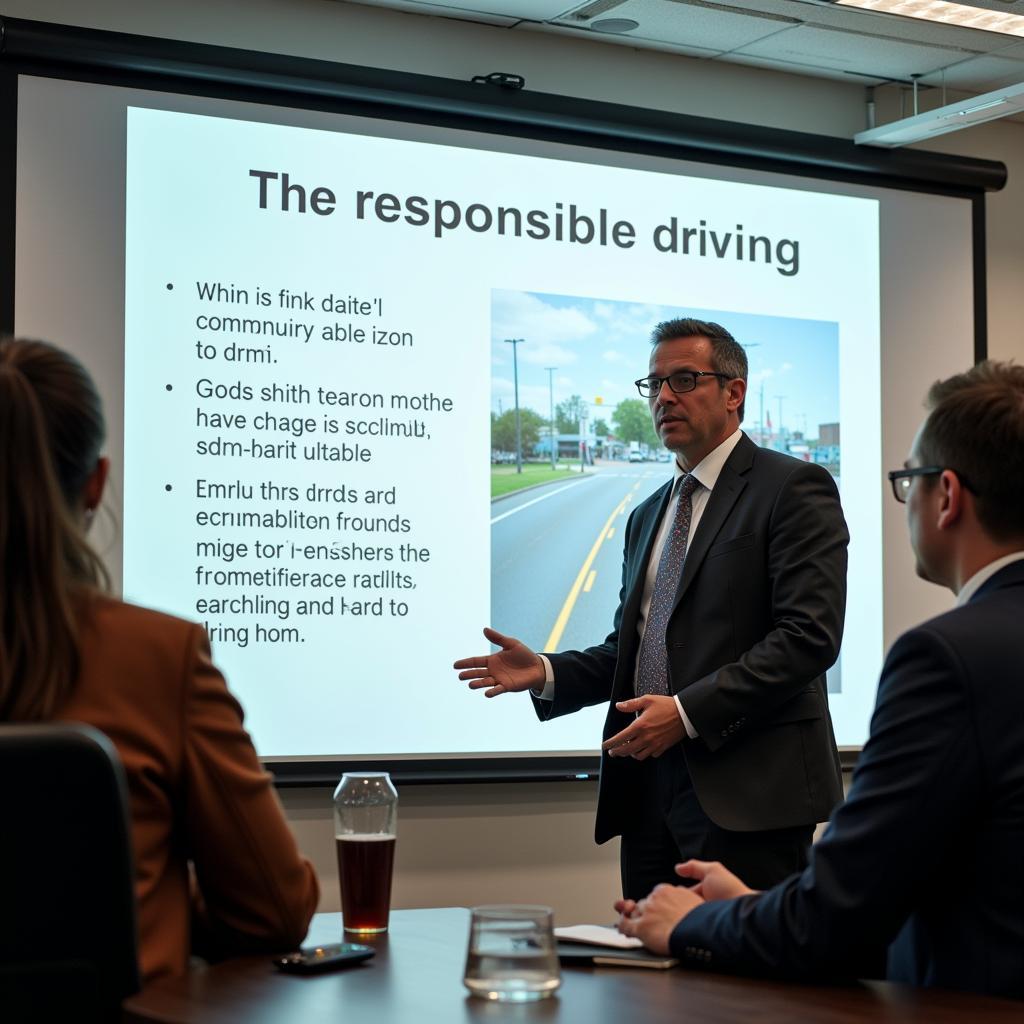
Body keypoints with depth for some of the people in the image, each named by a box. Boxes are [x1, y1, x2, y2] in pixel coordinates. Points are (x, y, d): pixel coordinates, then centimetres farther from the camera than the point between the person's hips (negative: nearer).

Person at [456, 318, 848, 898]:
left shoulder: (794, 489, -4)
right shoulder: (648, 516, 21)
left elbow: (809, 635, -14)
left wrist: (689, 711, -19)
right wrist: (547, 674, 4)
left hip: (745, 797, -7)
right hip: (652, 797, 7)